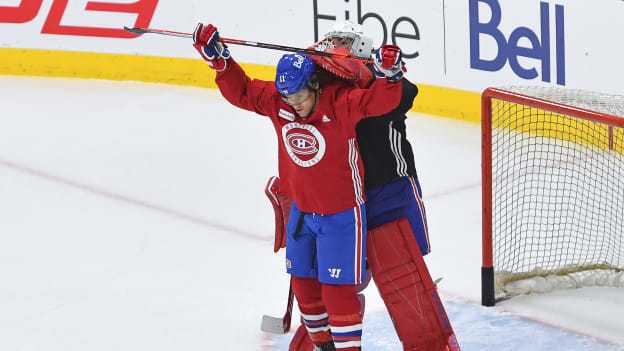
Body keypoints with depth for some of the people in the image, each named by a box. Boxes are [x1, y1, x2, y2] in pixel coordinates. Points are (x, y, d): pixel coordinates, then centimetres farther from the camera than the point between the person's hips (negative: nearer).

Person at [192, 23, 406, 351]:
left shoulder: (339, 103, -22)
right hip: (301, 210, 6)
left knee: (337, 287, -7)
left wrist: (389, 75, -51)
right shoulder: (275, 101, -7)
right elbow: (241, 90, 4)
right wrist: (218, 58, -6)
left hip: (341, 214, -6)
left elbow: (378, 101, -32)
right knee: (303, 281, 16)